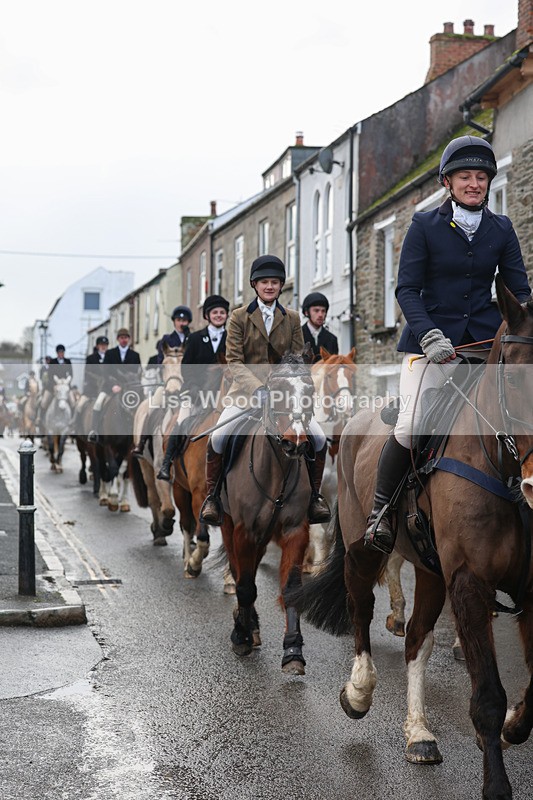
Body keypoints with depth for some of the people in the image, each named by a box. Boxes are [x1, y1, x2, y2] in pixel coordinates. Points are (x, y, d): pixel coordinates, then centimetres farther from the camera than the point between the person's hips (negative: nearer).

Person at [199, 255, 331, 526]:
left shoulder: (292, 318, 10)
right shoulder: (239, 317, 3)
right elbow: (234, 361, -7)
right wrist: (258, 388, -23)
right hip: (246, 392, -2)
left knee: (319, 438, -16)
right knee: (217, 438, -25)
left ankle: (314, 494, 6)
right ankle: (212, 496, -5)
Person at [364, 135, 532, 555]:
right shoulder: (425, 225, 0)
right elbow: (407, 288, -4)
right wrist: (429, 334, -20)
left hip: (485, 339, 3)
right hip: (431, 339, -3)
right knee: (411, 425, -17)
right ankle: (381, 508, 2)